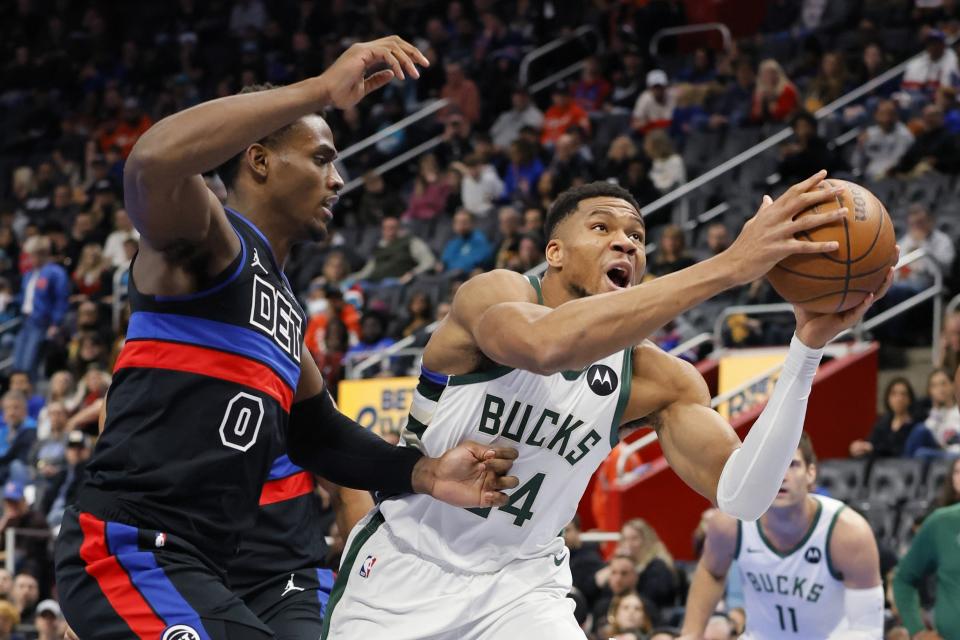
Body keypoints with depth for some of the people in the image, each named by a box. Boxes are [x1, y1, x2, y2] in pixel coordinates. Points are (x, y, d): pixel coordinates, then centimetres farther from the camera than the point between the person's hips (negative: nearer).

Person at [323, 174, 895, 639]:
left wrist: (807, 349, -30)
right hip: (406, 561, -3)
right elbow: (545, 345, -45)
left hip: (522, 580, 3)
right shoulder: (493, 294, -19)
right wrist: (727, 266, -50)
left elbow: (741, 497, -19)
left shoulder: (657, 379, -7)